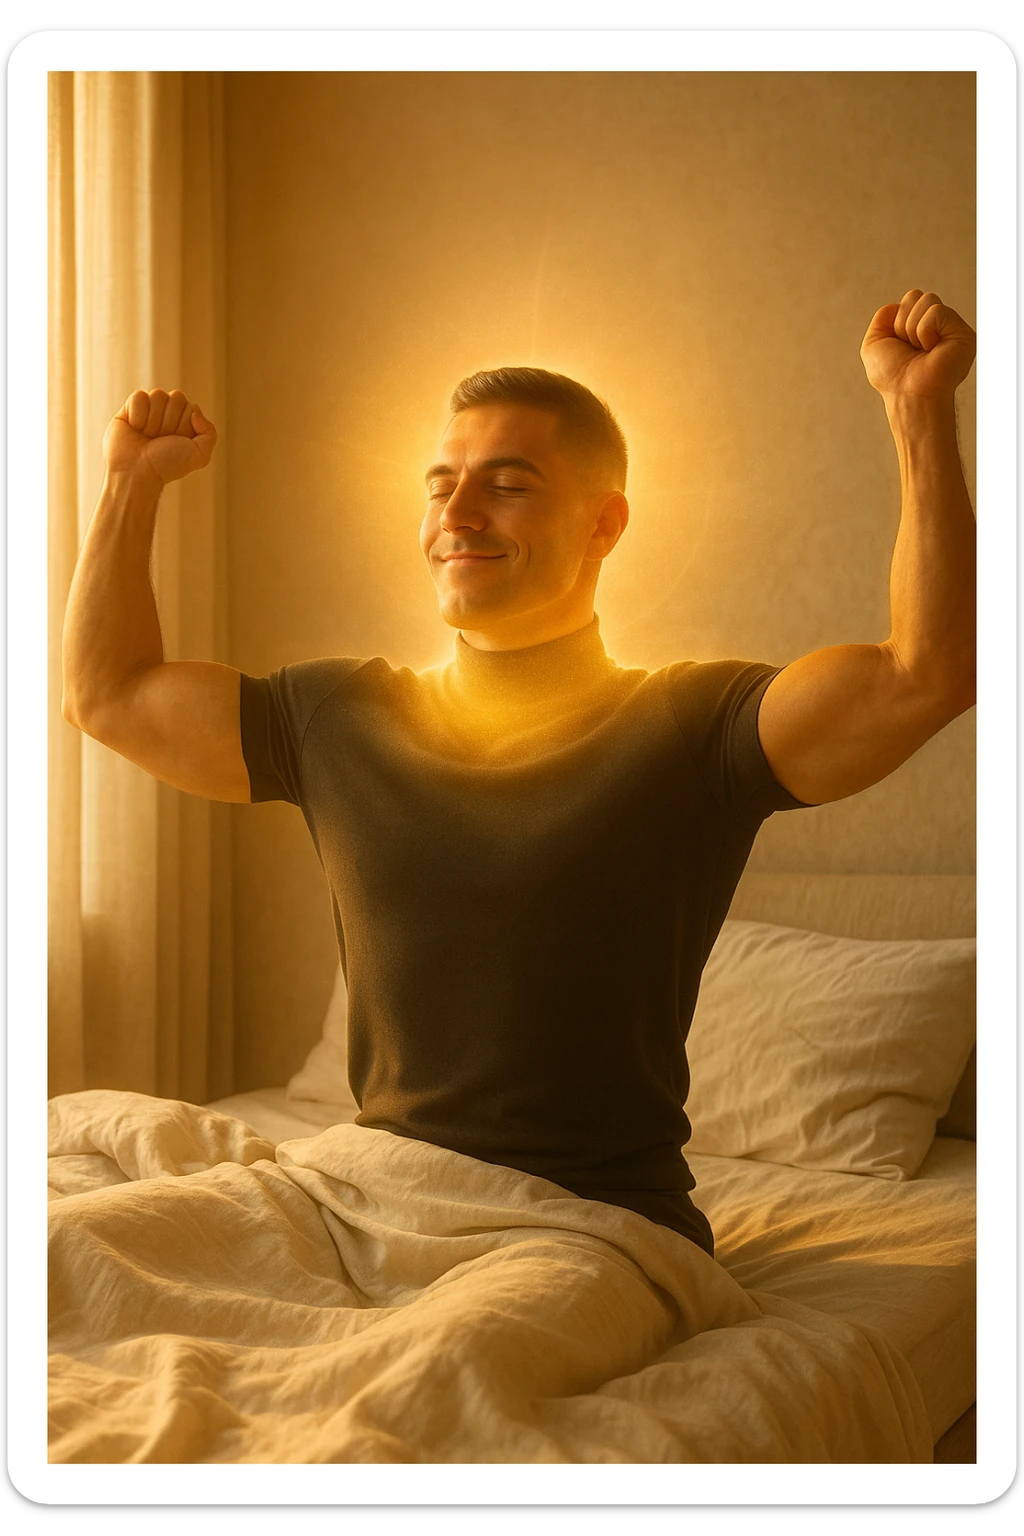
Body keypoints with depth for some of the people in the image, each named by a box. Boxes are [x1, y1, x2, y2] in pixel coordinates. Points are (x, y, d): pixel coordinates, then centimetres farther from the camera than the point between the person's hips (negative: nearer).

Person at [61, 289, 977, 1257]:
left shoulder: (691, 725, -2)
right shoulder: (336, 719, 11)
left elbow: (928, 675, -15)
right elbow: (106, 694, 21)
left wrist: (919, 411, -19)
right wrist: (132, 481, 19)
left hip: (607, 1220, -3)